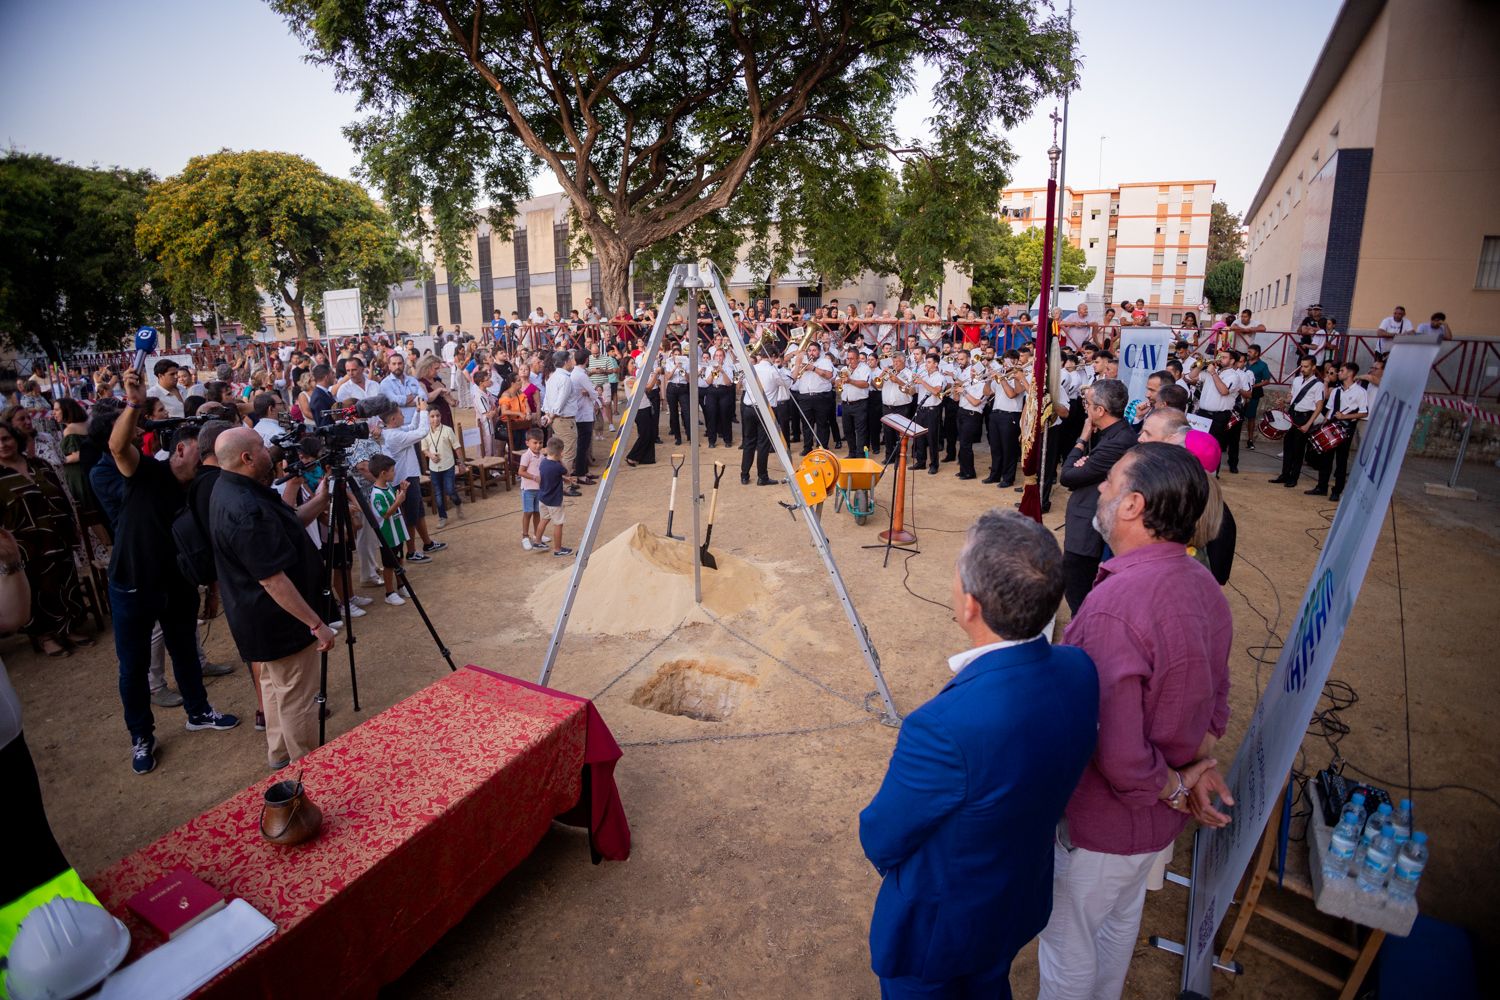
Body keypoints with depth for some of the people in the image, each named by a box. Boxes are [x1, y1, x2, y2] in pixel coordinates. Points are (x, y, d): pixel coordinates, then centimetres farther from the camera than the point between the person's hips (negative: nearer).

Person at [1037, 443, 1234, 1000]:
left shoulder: (1113, 607, -36)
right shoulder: (1204, 585, -6)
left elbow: (1115, 748, -33)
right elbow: (1215, 695, 6)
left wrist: (1170, 787, -15)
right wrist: (1199, 762, -3)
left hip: (1101, 821, -8)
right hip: (1157, 814, 9)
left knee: (1068, 944, 18)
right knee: (1121, 919, 32)